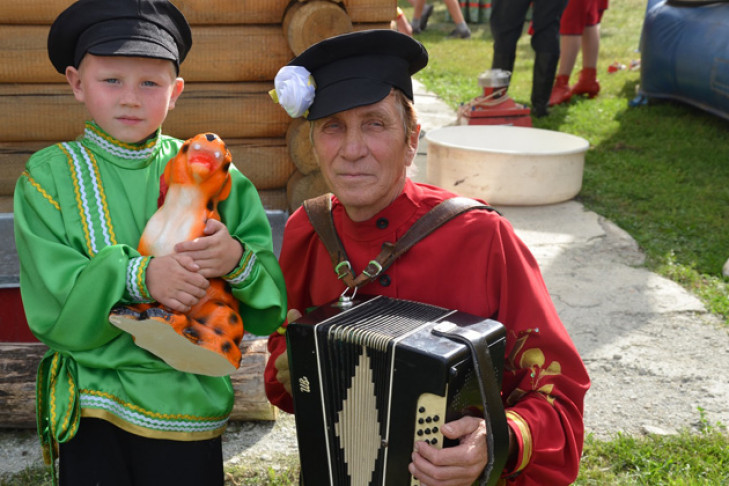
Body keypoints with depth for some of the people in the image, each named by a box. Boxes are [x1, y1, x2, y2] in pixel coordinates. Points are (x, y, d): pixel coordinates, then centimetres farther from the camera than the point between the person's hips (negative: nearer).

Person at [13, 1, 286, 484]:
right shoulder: (49, 176, -2)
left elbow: (268, 311, -4)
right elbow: (52, 310, -13)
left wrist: (238, 261, -25)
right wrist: (136, 277, -28)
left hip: (192, 403, 1)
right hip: (91, 411, 0)